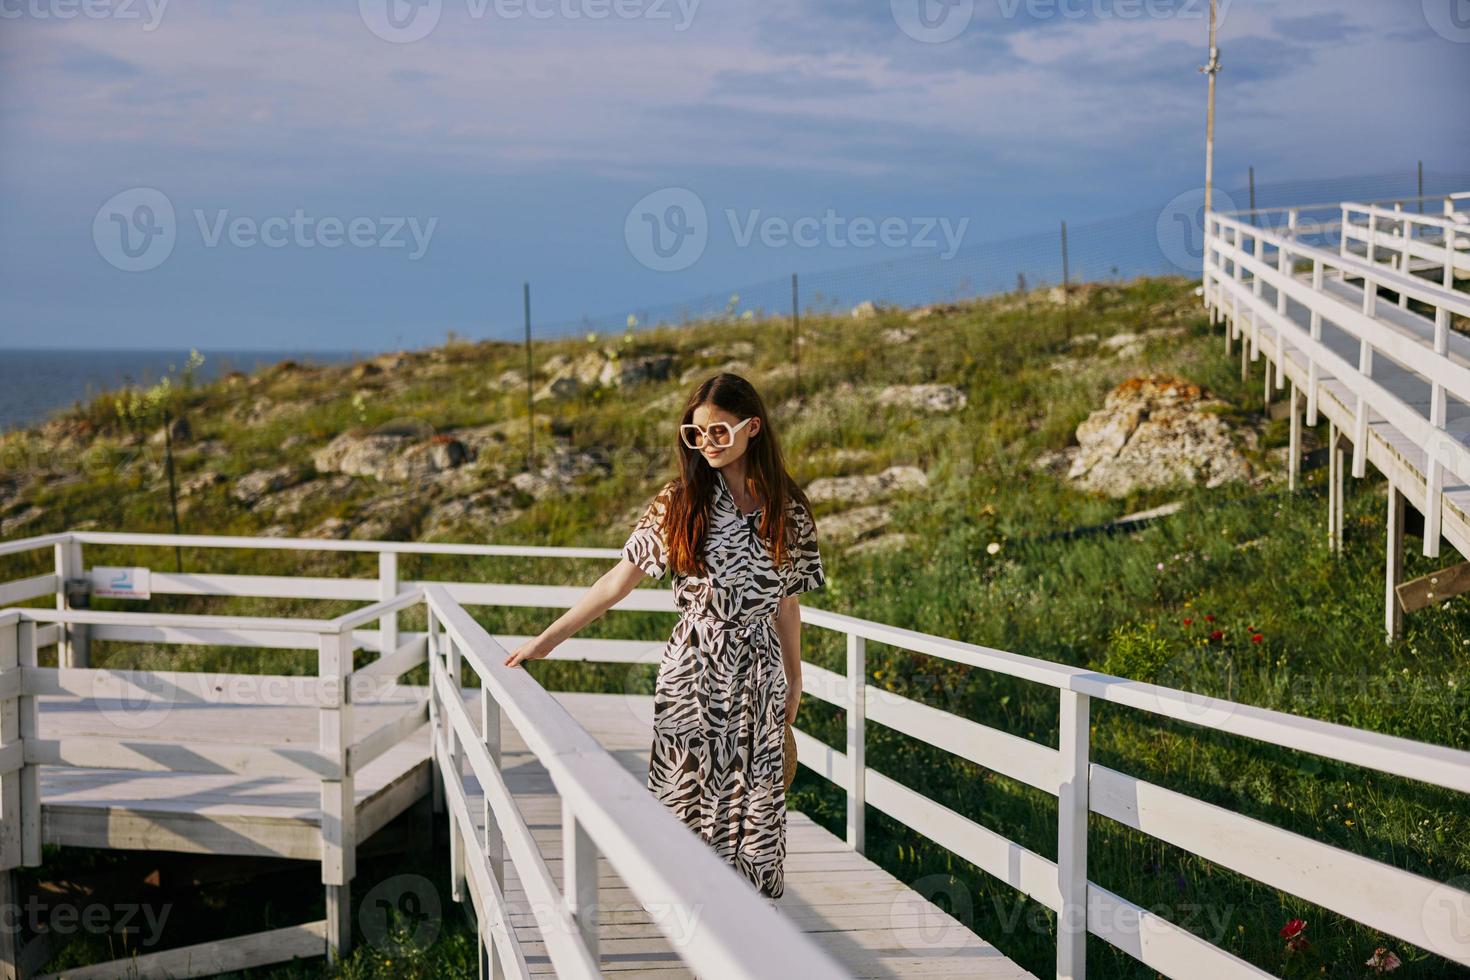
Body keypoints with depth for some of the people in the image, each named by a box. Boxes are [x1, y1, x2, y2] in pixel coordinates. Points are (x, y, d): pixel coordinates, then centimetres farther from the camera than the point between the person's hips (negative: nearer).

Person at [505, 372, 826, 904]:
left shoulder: (787, 508, 3)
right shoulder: (679, 503, -2)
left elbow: (787, 601, 11)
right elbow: (619, 580, -3)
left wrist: (794, 680, 15)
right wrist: (546, 639, -7)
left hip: (759, 677, 2)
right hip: (692, 673, -1)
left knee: (755, 800, 3)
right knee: (691, 793, 1)